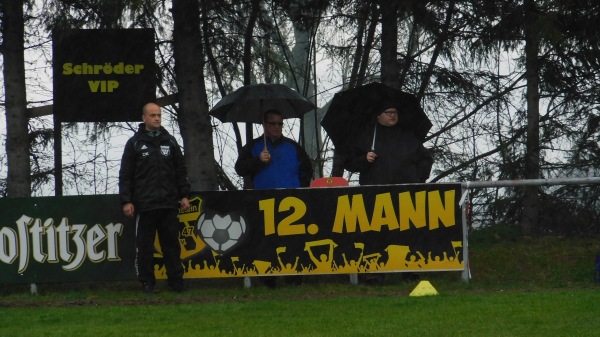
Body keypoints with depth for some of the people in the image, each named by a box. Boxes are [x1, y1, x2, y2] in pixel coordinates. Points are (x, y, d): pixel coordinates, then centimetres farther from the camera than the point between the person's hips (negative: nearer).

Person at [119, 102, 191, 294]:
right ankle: (147, 283, 7)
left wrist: (184, 195, 9)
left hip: (169, 204, 2)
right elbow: (125, 175, 1)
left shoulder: (170, 142, 13)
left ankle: (176, 281, 8)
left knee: (171, 244, 4)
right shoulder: (134, 143, 3)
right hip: (144, 205, -2)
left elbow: (181, 171, 17)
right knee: (145, 246, 1)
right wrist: (126, 201, -6)